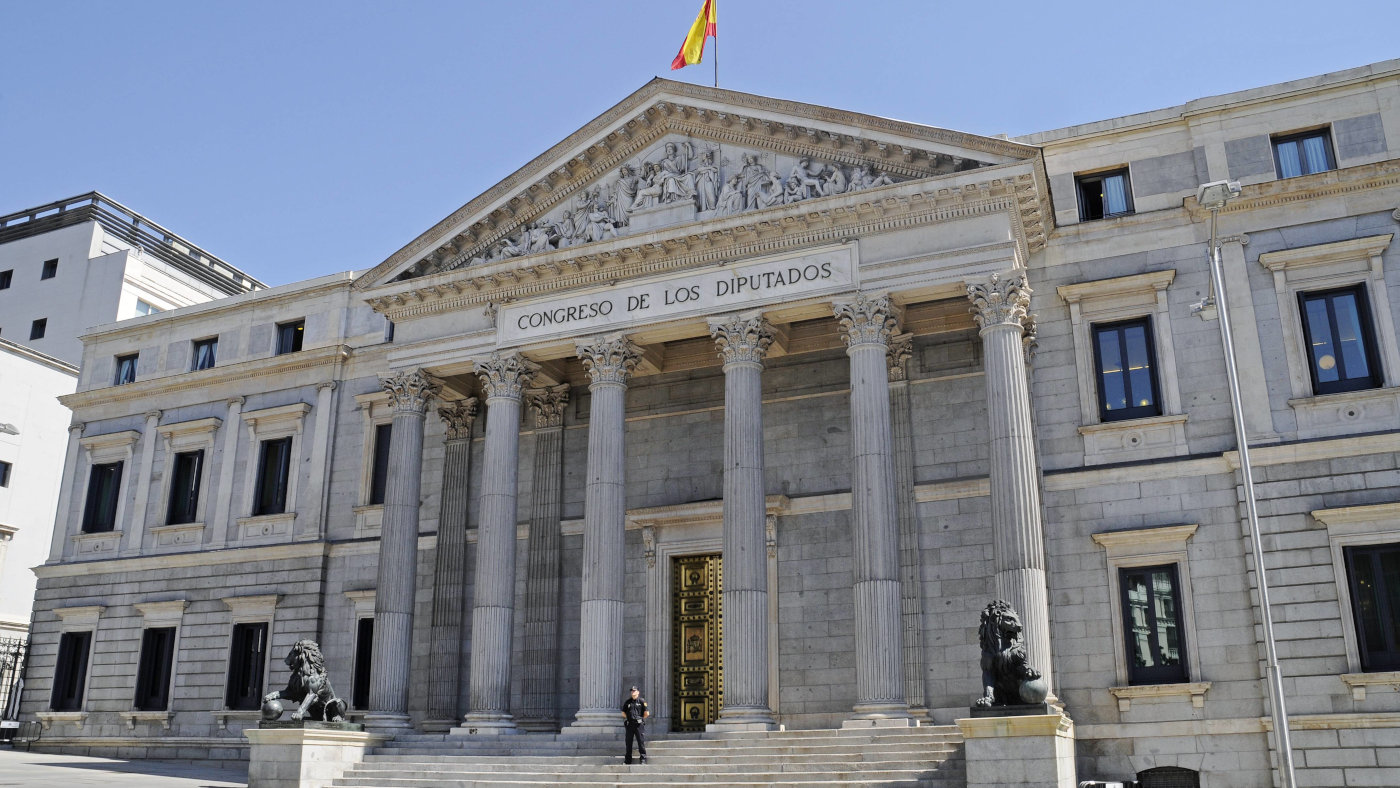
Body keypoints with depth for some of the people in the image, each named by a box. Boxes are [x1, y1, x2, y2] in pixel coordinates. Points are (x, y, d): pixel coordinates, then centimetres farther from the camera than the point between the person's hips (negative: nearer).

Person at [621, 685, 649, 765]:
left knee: (641, 742, -5)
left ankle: (643, 759, -1)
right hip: (629, 724, 4)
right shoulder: (627, 702, 9)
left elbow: (647, 713, -3)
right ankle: (628, 759, 16)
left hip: (639, 725, -4)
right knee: (628, 742, 8)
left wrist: (641, 719, 2)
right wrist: (628, 719, 7)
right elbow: (623, 713, 16)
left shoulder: (642, 701, -2)